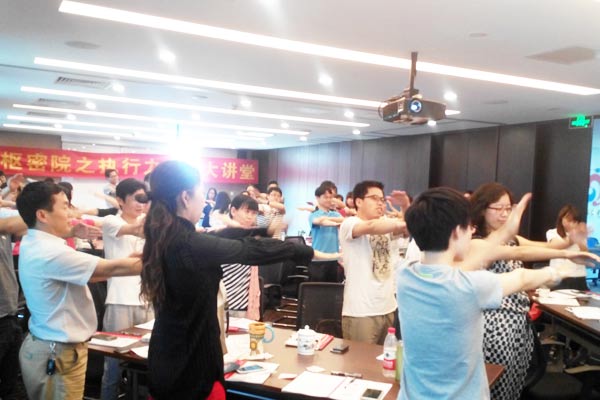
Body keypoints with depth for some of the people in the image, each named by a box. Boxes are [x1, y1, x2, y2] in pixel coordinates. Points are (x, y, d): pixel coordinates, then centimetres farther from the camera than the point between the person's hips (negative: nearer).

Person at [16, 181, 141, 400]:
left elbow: (93, 273, 8)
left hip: (49, 347, 10)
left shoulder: (35, 245, 5)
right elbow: (112, 268, -25)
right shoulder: (49, 253, -26)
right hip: (58, 354, -10)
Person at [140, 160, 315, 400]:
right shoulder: (192, 245, -25)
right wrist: (304, 251, -2)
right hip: (192, 366, -8)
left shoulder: (161, 239, 1)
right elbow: (249, 250, -16)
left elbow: (225, 239, 9)